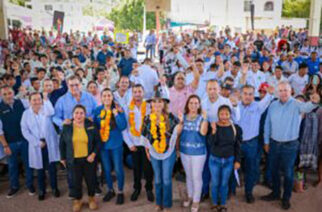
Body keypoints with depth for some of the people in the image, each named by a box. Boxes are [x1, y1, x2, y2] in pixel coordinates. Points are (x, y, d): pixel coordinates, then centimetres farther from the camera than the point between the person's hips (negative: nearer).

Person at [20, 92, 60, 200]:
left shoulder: (46, 109, 0)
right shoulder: (26, 114, 1)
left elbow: (50, 112, -26)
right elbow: (25, 131, -2)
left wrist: (46, 99, -25)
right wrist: (37, 142, -9)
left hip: (49, 143, 0)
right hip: (36, 145, 1)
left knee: (52, 167, 6)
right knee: (40, 168, 10)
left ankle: (54, 188, 24)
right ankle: (42, 190, 27)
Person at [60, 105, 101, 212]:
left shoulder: (91, 125, -7)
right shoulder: (67, 127, -6)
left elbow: (98, 141, -1)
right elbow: (62, 143, 5)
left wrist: (93, 154, -11)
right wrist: (63, 157, 9)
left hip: (88, 159, 0)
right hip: (74, 160, 0)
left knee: (91, 180, 11)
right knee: (76, 181, 10)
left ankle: (91, 198, 37)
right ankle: (77, 200, 34)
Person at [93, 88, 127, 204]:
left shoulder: (118, 109, -8)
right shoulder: (97, 110, -1)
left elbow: (123, 126, -16)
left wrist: (116, 114, -22)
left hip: (116, 144, -3)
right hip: (103, 144, 3)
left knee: (118, 169, 6)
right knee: (106, 169, 15)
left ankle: (120, 192, 25)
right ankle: (110, 190, 36)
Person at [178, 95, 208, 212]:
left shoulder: (202, 118, -7)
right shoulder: (183, 117, 1)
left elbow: (203, 132, -21)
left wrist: (204, 118, -27)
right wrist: (180, 121, -18)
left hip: (198, 152, -3)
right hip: (184, 151, 3)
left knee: (196, 176, 4)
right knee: (188, 175, 19)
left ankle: (196, 201, 20)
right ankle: (190, 196, 37)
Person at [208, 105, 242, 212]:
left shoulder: (236, 128, -7)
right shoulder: (213, 126, -12)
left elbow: (238, 146, 1)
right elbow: (211, 143, -20)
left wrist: (237, 160, 1)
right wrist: (214, 130, -32)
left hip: (229, 160, 1)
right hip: (214, 159, -1)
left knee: (224, 184, 12)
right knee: (215, 183, 10)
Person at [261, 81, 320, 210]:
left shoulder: (296, 104, -13)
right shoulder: (273, 105, -1)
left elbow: (306, 107, -37)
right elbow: (267, 124, 6)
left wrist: (313, 102, -61)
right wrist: (266, 141, 8)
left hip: (290, 145, -3)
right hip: (274, 143, 4)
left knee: (288, 173, 10)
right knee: (274, 170, 17)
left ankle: (286, 198, 29)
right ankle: (275, 193, 37)